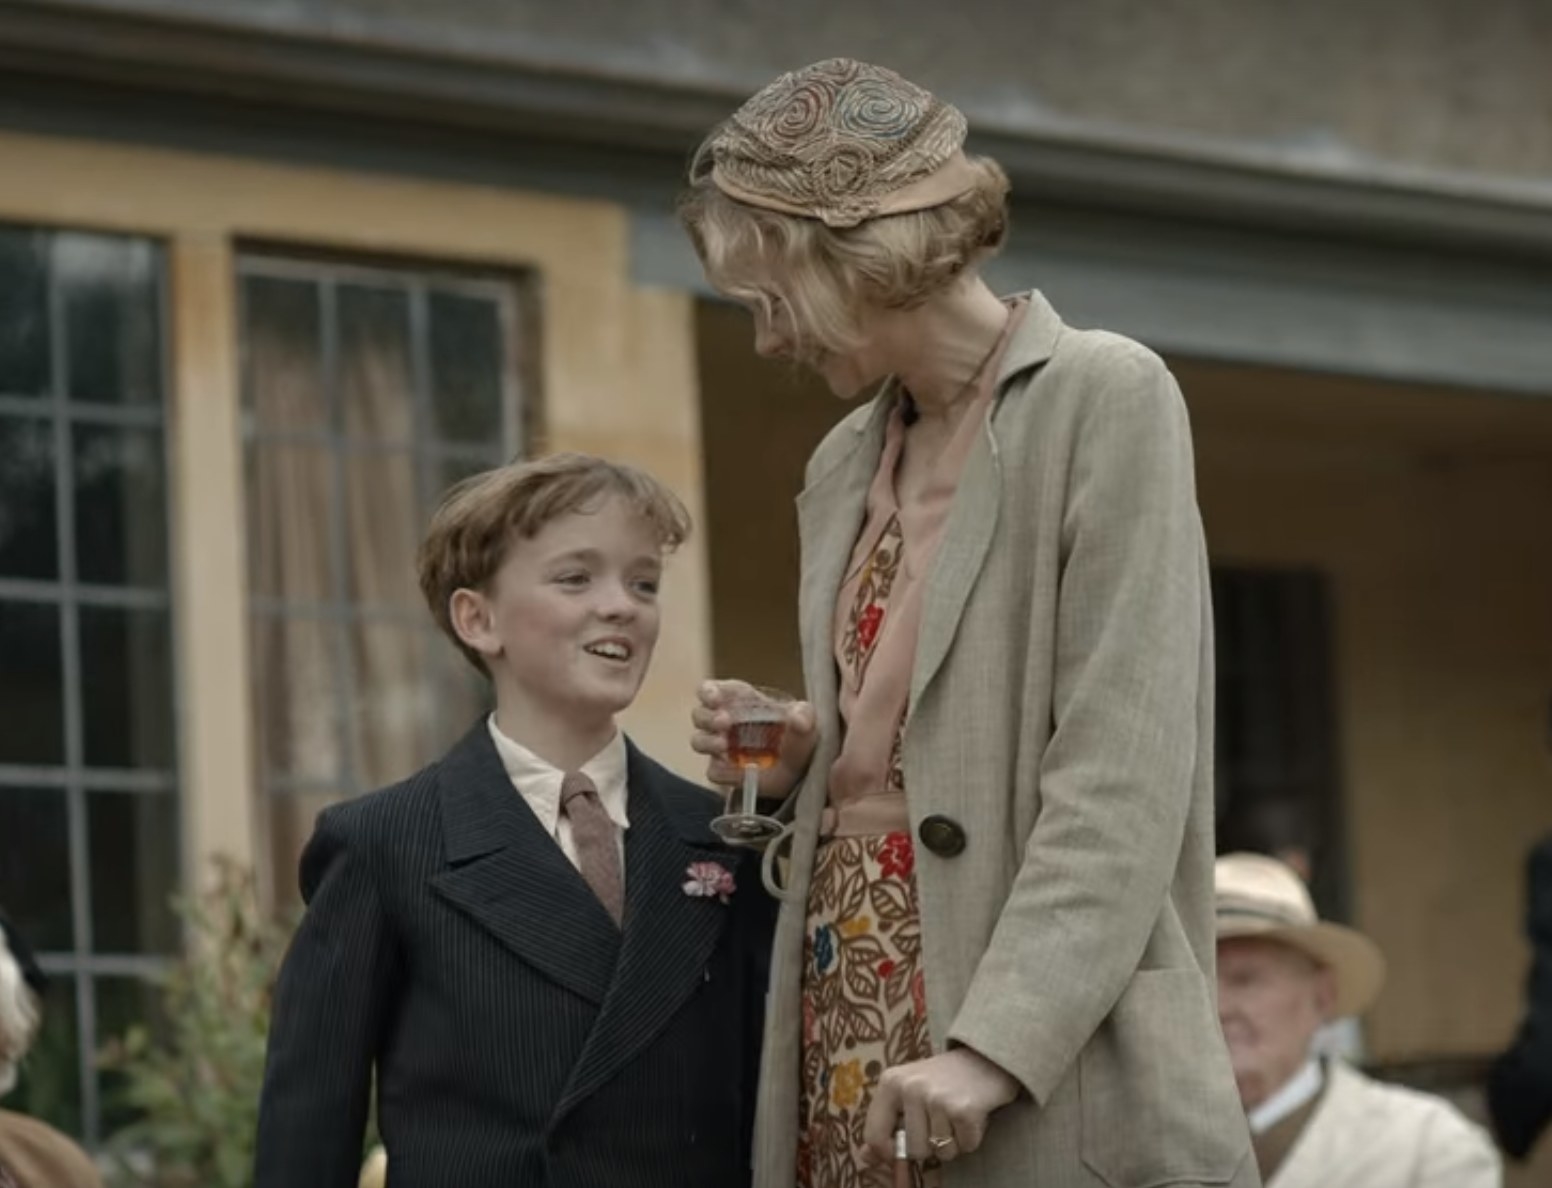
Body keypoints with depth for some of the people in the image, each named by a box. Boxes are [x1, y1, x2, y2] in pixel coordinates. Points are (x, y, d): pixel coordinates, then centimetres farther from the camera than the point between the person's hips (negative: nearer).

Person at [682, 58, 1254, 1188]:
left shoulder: (1104, 397, -5)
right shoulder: (844, 466, 17)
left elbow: (1120, 773, -13)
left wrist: (993, 1047, -22)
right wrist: (792, 769, 5)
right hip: (849, 1059, 7)